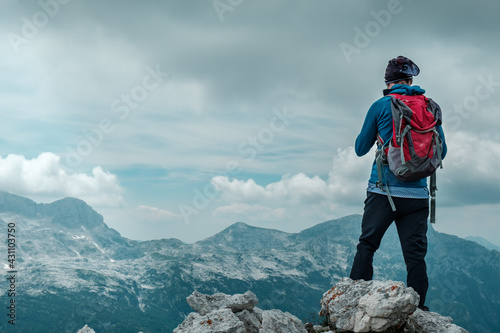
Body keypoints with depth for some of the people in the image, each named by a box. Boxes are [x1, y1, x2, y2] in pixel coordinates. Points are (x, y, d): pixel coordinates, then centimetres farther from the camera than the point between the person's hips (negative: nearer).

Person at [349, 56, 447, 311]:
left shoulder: (381, 106, 0)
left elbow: (360, 148, 8)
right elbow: (441, 151, 14)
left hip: (384, 190, -2)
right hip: (417, 192, 2)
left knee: (366, 246, 7)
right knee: (415, 255, 5)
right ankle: (418, 309, 4)